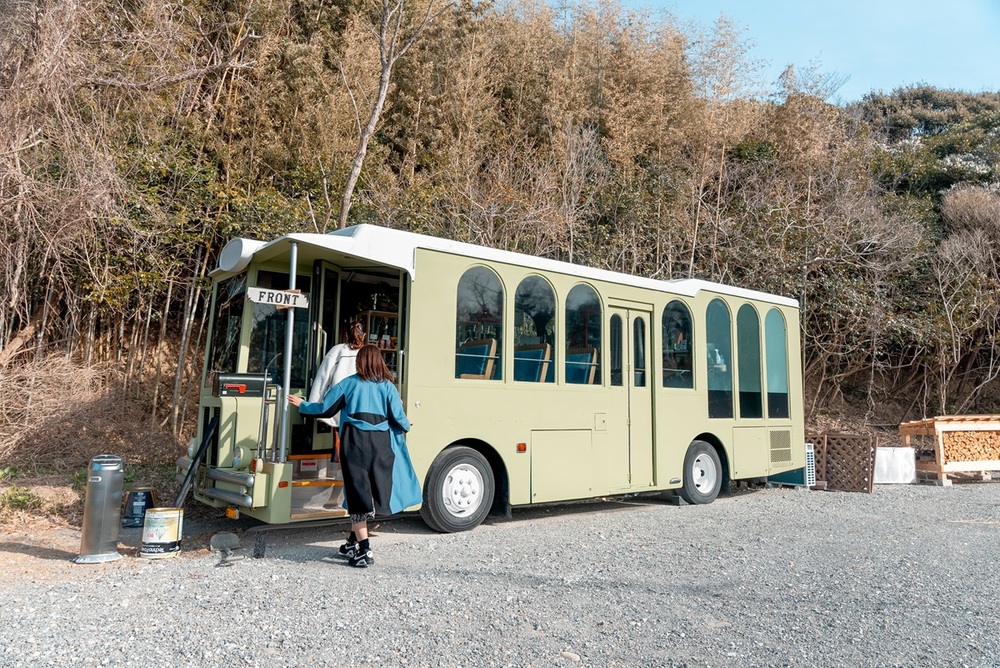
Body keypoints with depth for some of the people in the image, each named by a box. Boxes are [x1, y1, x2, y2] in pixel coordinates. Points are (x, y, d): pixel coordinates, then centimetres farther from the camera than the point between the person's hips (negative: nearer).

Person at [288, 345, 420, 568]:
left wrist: (302, 405, 26)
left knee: (358, 492, 1)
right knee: (369, 492, 13)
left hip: (355, 443, -2)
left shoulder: (349, 383, 4)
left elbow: (324, 408, 8)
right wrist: (406, 425, 24)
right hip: (380, 444, 2)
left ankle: (363, 550, -2)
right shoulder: (388, 386, 5)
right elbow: (399, 418, 1)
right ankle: (353, 542, 24)